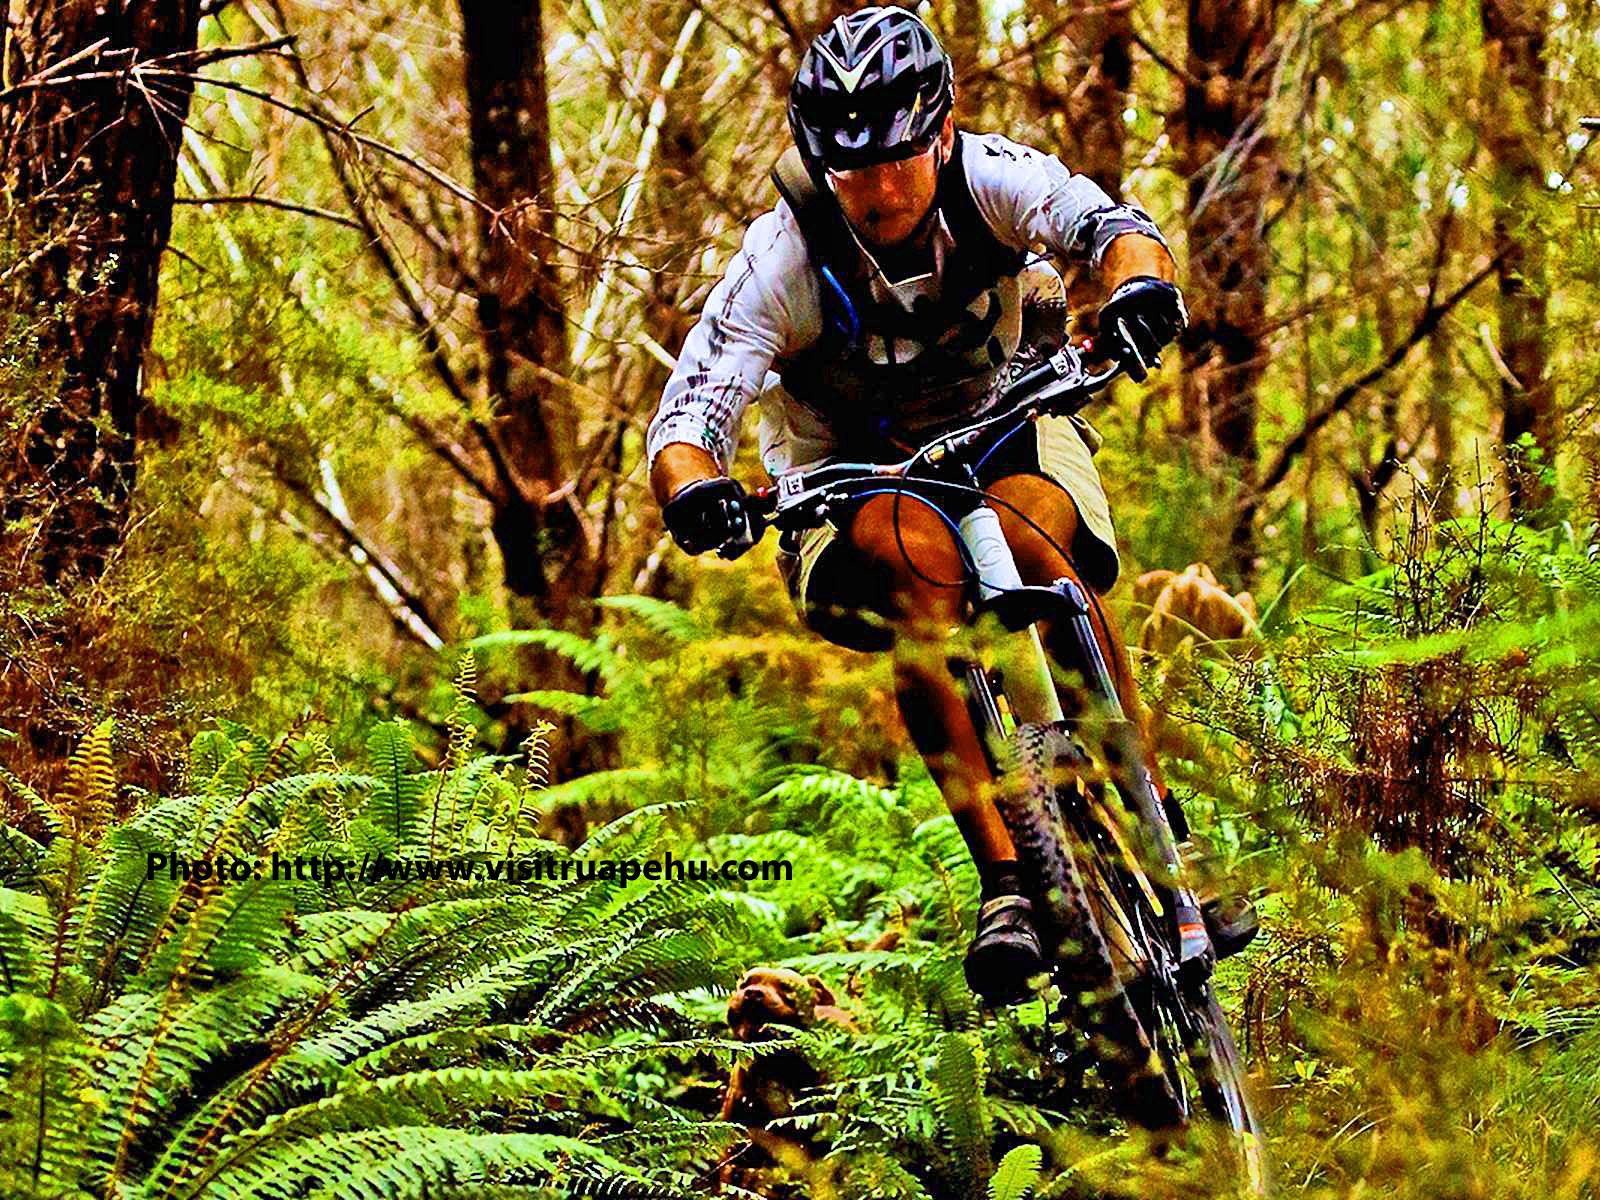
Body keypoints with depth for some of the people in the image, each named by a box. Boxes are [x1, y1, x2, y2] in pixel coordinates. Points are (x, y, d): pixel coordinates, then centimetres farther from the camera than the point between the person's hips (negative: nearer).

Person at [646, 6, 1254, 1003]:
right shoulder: (786, 257, -25)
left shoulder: (988, 176, -20)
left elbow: (1109, 224, -33)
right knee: (920, 563, -36)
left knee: (1033, 538, -34)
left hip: (1001, 424, 1)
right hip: (851, 481, -1)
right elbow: (691, 409, -30)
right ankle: (1006, 882, -39)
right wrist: (694, 488, -53)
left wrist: (1139, 289, -57)